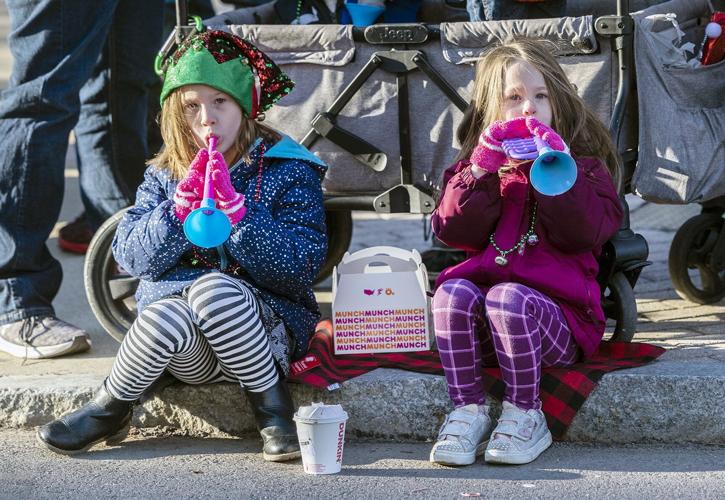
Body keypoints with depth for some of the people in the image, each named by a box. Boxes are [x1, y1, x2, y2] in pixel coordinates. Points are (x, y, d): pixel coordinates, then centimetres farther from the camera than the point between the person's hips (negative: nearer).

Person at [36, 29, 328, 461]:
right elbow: (130, 256, 2)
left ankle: (272, 404, -16)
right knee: (165, 316, -35)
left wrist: (236, 211, -21)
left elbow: (301, 266, -10)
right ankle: (111, 410, -10)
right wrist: (179, 210, -14)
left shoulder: (289, 170, 1)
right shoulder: (165, 175, 11)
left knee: (214, 289, -35)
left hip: (266, 324, -2)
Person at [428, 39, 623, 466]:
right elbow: (453, 232, 2)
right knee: (452, 292, -29)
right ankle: (469, 411, -19)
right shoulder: (474, 167, 20)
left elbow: (583, 233, -7)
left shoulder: (585, 167, 12)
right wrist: (483, 169, -8)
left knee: (507, 298, -34)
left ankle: (524, 416, -16)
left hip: (557, 311, -3)